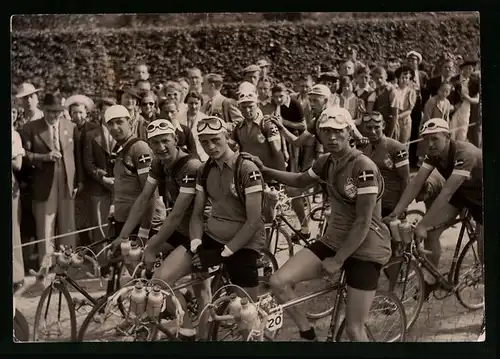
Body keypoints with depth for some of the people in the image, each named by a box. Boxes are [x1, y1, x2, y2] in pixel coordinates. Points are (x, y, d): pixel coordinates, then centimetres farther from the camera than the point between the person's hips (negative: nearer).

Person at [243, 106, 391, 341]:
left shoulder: (364, 167, -20)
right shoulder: (326, 162, 2)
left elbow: (363, 223, -21)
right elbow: (300, 181, 22)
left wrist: (337, 260, -17)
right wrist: (264, 170, 9)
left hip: (365, 249, -6)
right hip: (333, 241, 7)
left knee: (354, 329, -3)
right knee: (278, 282, -11)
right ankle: (308, 335, 9)